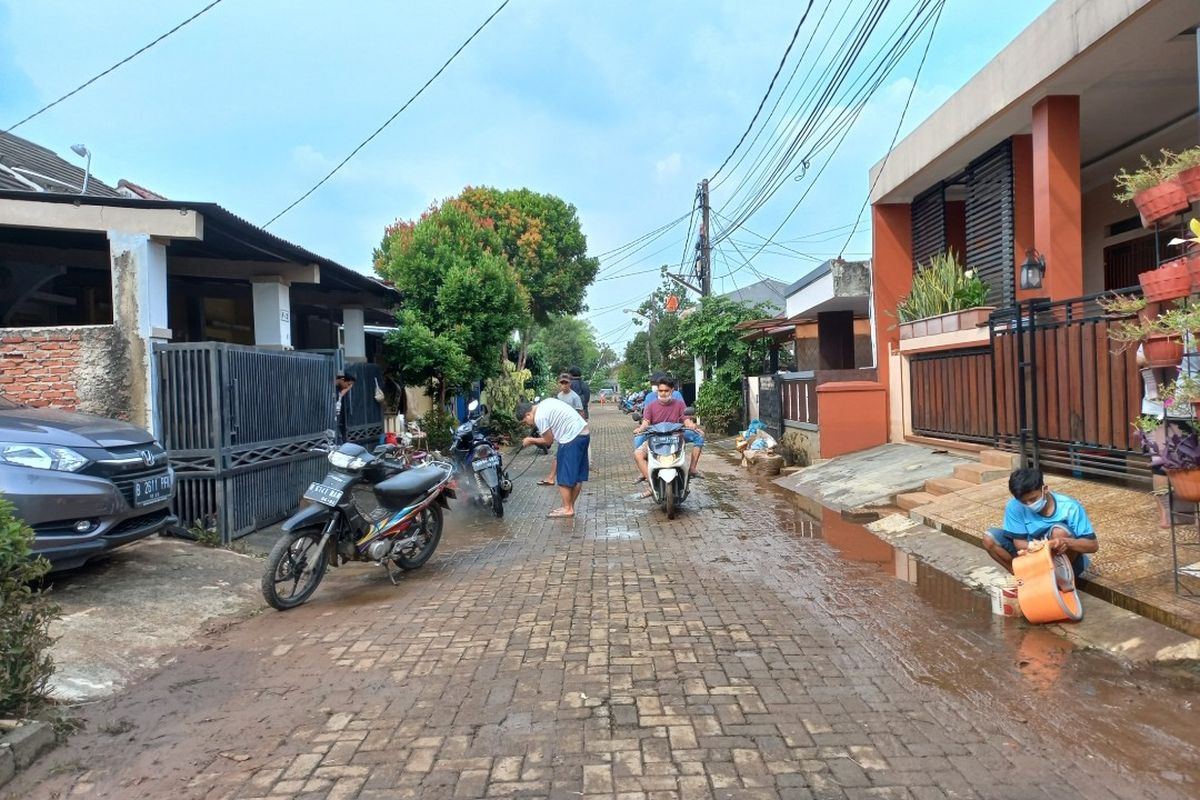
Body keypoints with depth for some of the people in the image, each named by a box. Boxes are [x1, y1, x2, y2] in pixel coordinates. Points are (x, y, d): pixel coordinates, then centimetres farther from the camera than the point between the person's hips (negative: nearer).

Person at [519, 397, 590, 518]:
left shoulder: (539, 416, -12)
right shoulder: (545, 403, 15)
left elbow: (548, 440, -4)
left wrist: (531, 440, 10)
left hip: (572, 438, -10)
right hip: (583, 433, 10)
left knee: (564, 475, 1)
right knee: (577, 474, 14)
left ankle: (567, 509, 6)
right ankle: (570, 506, 22)